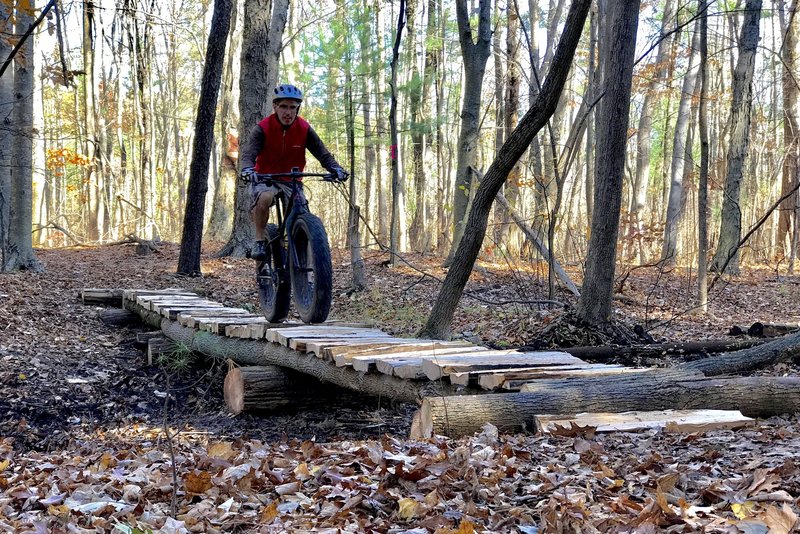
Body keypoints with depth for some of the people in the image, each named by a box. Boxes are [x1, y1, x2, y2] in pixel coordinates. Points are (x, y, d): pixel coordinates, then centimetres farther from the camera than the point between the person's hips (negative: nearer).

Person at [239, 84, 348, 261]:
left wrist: (336, 169, -31)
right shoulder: (262, 128, -14)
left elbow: (323, 153, -11)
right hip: (265, 179, -3)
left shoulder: (304, 129, -7)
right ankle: (259, 241, -21)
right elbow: (248, 152, -26)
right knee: (265, 197, -36)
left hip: (292, 181, 3)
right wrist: (248, 169, -49)